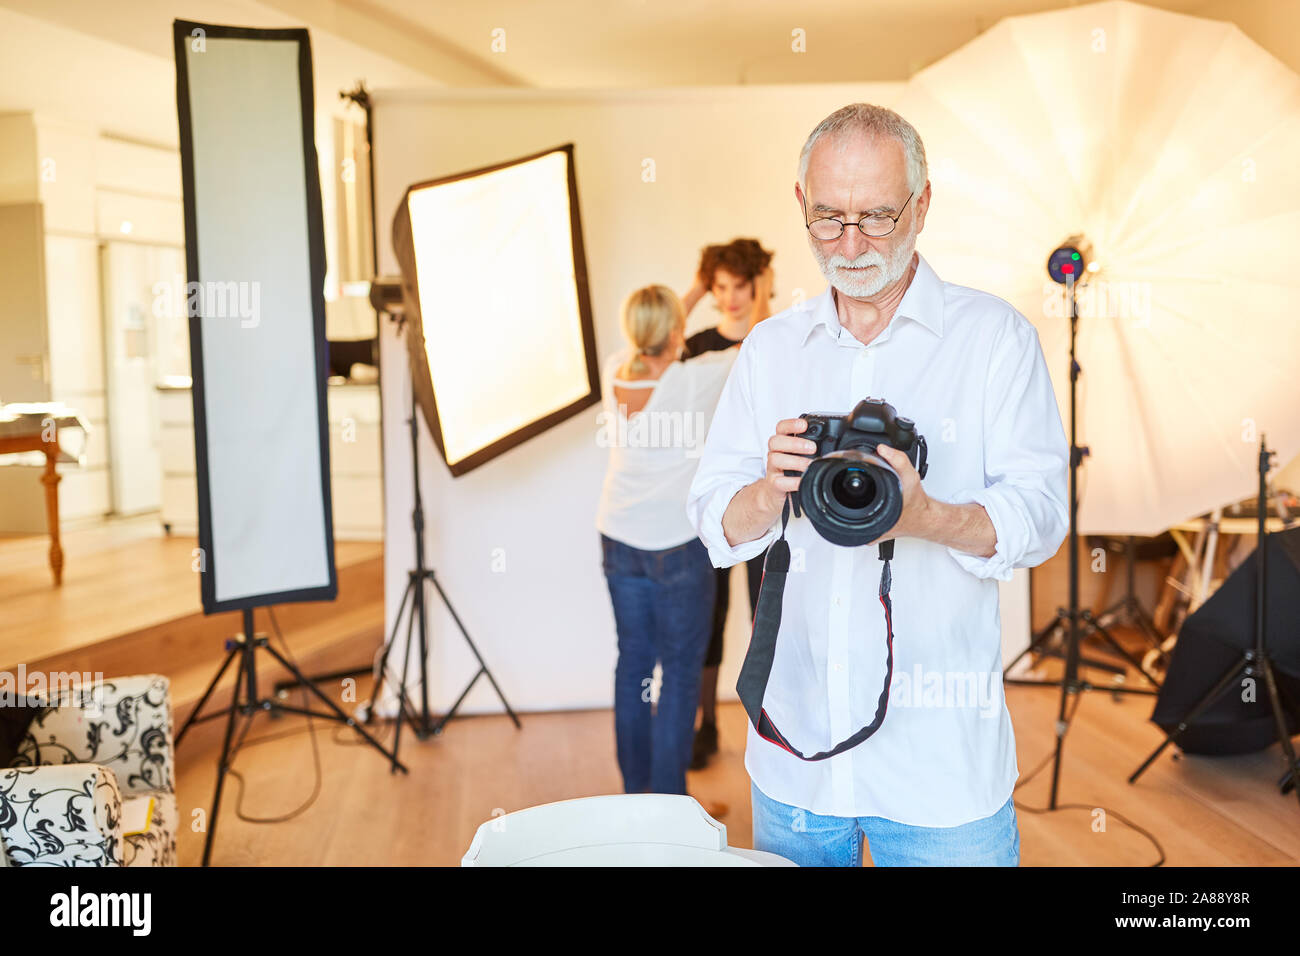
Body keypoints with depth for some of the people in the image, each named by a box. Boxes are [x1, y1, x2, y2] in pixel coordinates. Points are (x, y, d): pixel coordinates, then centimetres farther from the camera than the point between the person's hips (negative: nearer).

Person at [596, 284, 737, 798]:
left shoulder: (614, 372, -4)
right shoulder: (695, 380, -18)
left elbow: (652, 347, 19)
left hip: (618, 540, 6)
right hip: (677, 545, -5)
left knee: (632, 660, 14)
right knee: (680, 670, 4)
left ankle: (635, 788, 25)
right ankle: (669, 799, 10)